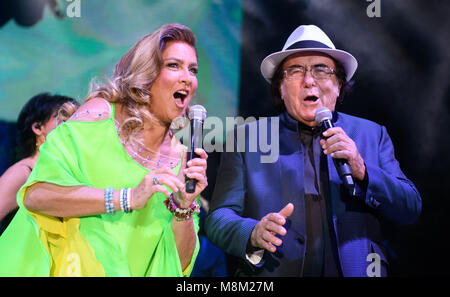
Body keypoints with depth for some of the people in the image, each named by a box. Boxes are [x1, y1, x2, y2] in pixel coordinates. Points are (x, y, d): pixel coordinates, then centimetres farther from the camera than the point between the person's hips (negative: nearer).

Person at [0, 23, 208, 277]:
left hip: (123, 270, 3)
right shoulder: (101, 112, -5)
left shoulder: (181, 158, 3)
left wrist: (184, 207, -12)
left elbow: (179, 265, 4)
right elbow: (35, 194, -16)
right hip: (60, 267, -3)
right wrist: (127, 198, -21)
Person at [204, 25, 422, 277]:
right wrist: (253, 234, -18)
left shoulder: (372, 136, 14)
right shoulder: (247, 139, 8)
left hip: (355, 271, 2)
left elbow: (411, 209, 7)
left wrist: (361, 171, -8)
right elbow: (218, 219, 2)